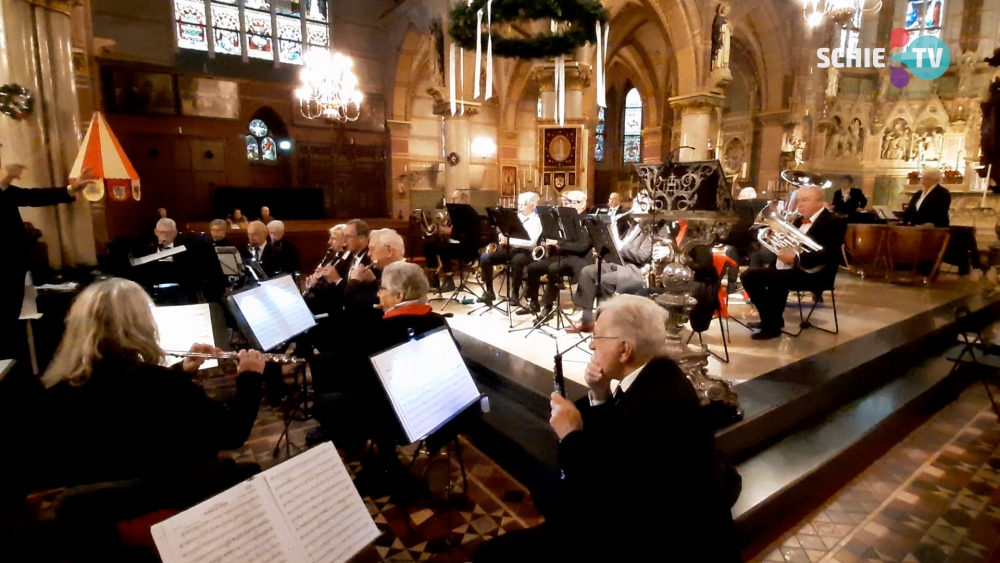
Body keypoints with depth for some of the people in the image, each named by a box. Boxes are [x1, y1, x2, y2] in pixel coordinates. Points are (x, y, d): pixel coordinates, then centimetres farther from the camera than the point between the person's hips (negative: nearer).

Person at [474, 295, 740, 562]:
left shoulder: (653, 410, -32)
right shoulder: (655, 373, -3)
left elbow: (597, 507, -26)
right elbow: (608, 443, 7)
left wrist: (570, 435, -17)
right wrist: (599, 396, -9)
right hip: (651, 504, 10)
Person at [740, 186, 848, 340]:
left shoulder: (834, 221, -8)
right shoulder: (800, 221, 18)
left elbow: (829, 254, -21)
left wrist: (796, 258, -28)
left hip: (813, 274, -10)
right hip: (791, 268, 10)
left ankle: (771, 324, -6)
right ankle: (772, 319, 25)